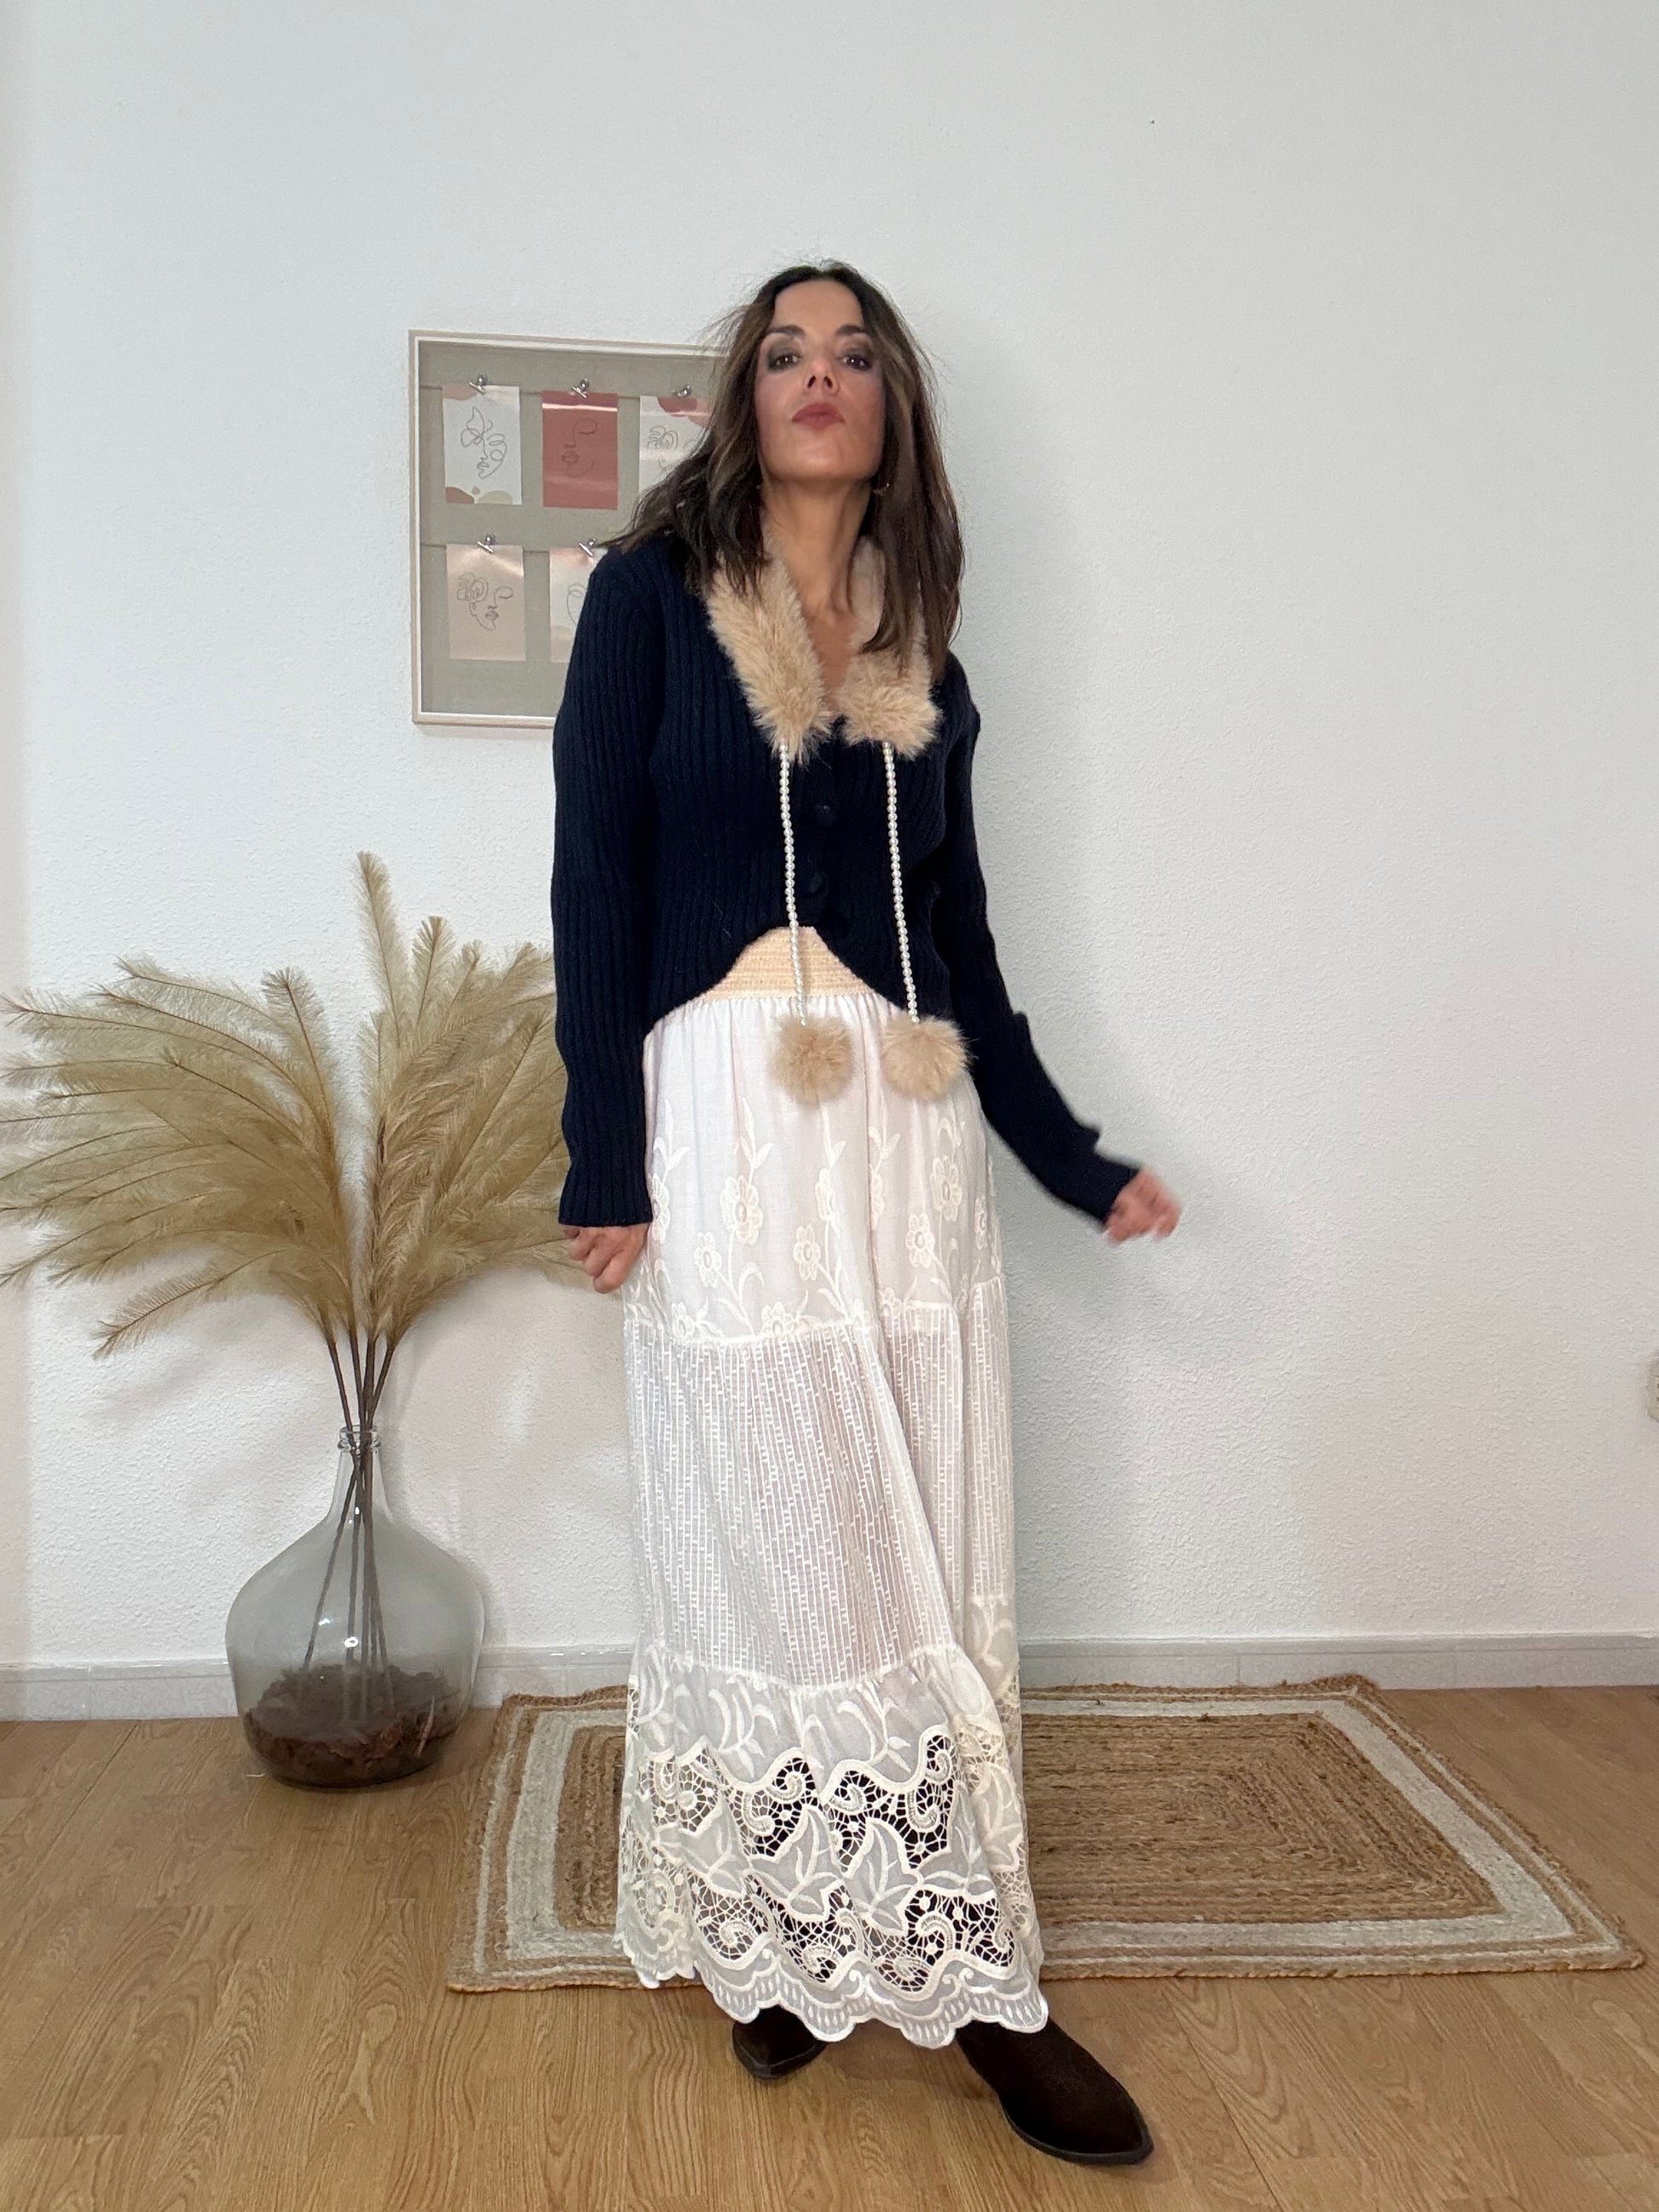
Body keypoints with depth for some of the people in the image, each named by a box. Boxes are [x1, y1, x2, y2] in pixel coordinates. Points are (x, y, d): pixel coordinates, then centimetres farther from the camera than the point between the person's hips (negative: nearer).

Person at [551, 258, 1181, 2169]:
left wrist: (1075, 1161, 15)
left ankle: (944, 1968, 18)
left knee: (930, 1562, 5)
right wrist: (603, 1165, -8)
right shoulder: (650, 593, 6)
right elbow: (595, 881, -1)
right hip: (728, 1113, -4)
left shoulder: (925, 663, 16)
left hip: (911, 1126, 4)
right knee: (775, 1547, -1)